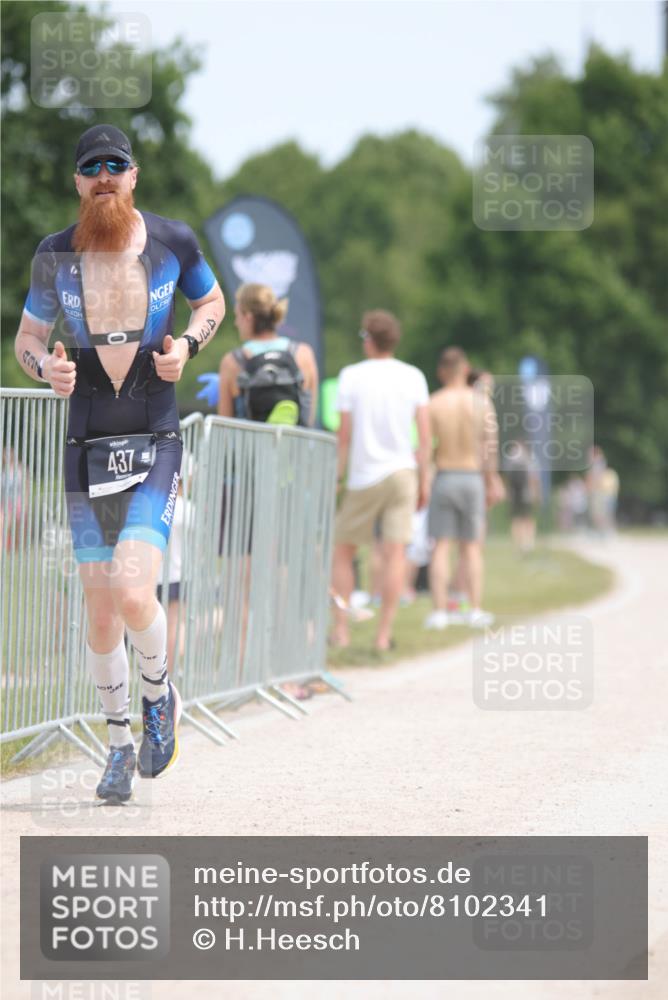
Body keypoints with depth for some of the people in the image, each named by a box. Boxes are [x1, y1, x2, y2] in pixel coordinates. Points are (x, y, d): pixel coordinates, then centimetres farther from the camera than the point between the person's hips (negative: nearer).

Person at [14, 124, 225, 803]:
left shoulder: (171, 241, 0)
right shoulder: (55, 257, 2)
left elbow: (212, 301, 17)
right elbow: (26, 337, 13)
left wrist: (186, 344, -4)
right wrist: (44, 365, -10)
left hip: (154, 447, -2)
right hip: (86, 448, 2)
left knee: (132, 594, -20)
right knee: (100, 617, 6)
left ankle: (159, 693, 11)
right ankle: (119, 744, 24)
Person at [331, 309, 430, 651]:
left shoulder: (352, 376, -2)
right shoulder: (414, 377, 4)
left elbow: (344, 434, -4)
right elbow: (425, 434, 1)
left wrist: (336, 479, 2)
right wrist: (424, 480, 8)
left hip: (364, 476, -1)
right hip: (402, 470, 2)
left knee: (342, 551, 11)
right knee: (395, 553, -3)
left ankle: (340, 630, 7)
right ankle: (383, 635, -7)